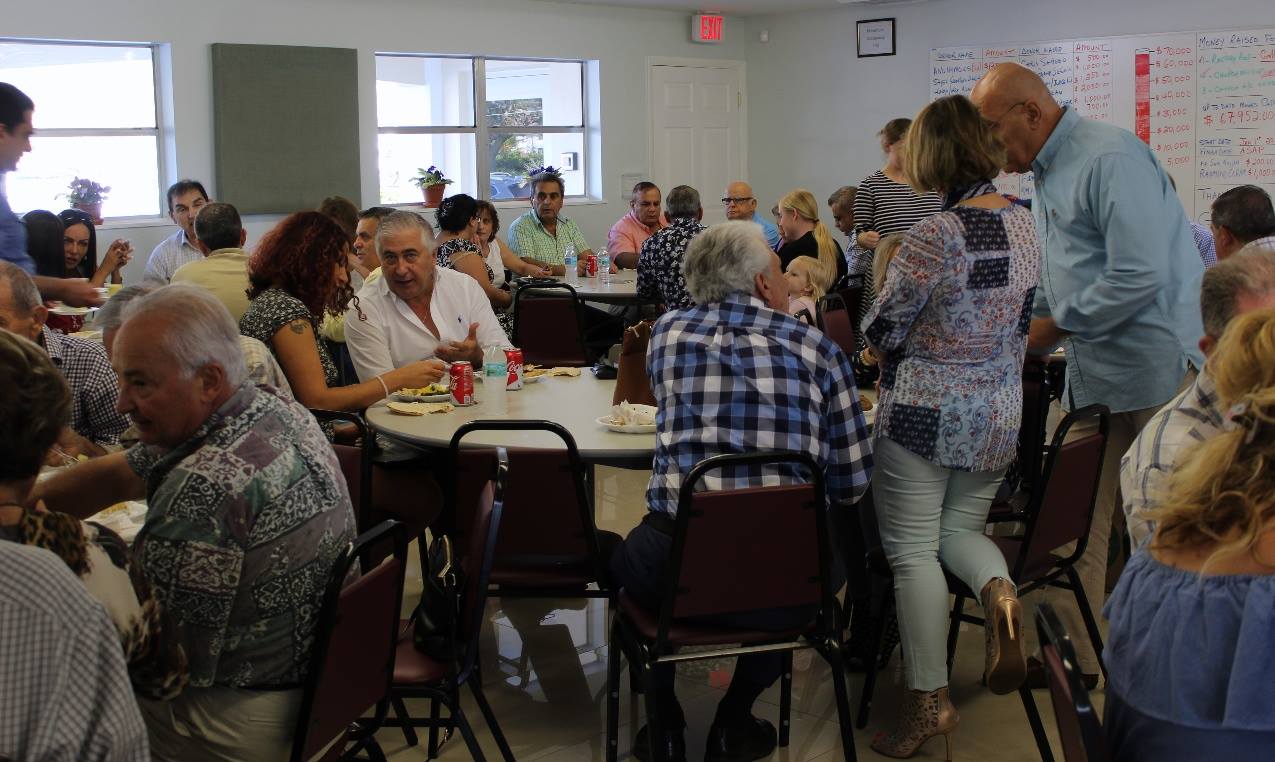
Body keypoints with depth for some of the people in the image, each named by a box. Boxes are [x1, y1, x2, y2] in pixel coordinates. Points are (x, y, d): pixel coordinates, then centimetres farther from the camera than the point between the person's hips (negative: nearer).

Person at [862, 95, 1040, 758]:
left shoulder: (934, 236, -19)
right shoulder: (1025, 225, 4)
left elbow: (880, 330, -12)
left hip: (925, 412, -7)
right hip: (1000, 412, 7)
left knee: (913, 550, 1)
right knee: (960, 530, 22)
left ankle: (928, 701, 3)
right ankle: (998, 589, -11)